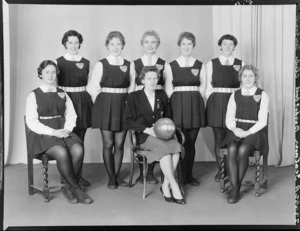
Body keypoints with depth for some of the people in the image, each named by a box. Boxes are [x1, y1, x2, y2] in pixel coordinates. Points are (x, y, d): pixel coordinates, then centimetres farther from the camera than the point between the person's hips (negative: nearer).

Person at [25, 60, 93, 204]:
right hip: (43, 134, -3)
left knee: (78, 150, -28)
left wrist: (67, 129, -8)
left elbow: (71, 115, 14)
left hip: (63, 131, 4)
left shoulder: (63, 94, 17)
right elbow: (31, 122, -4)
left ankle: (68, 188, -10)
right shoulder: (33, 96, 4)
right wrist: (53, 132, -16)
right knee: (62, 153, -33)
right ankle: (76, 189, -15)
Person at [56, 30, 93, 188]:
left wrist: (89, 103, 8)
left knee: (80, 140, 7)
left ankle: (79, 175, 16)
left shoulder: (85, 62, 10)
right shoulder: (59, 62, 1)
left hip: (83, 102, 3)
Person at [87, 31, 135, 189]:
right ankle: (111, 177, 12)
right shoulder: (101, 64, 1)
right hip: (105, 106, -2)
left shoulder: (128, 65, 8)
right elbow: (93, 88, 2)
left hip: (123, 106, 2)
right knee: (108, 144, 0)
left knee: (119, 143, 5)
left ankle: (117, 175, 19)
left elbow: (132, 87, 13)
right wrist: (101, 103, 0)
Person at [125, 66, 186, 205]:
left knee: (176, 146, -28)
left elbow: (168, 117, 26)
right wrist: (147, 130, -16)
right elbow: (128, 122, -3)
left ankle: (165, 185, -18)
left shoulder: (162, 96, 17)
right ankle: (174, 187, -25)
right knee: (165, 147, -33)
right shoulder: (134, 97, 3)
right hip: (143, 136, -4)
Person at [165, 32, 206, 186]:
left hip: (195, 105, 1)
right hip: (178, 105, -1)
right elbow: (168, 90, 5)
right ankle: (180, 176, 5)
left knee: (191, 142, 4)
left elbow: (202, 88, 10)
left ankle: (189, 175, 16)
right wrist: (177, 103, -3)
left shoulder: (200, 66, 8)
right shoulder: (171, 66, 5)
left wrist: (195, 103, 2)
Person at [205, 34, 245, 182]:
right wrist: (211, 103, 1)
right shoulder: (211, 64, 6)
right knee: (218, 139, 2)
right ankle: (220, 169, 15)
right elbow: (208, 88, 7)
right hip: (216, 103, 0)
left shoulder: (241, 64, 7)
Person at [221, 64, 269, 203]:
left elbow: (262, 121, -4)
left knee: (242, 150, -31)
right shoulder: (235, 95, 12)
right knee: (232, 149, -29)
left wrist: (247, 132, -17)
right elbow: (229, 119, 8)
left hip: (254, 131, -2)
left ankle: (235, 187, -17)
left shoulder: (262, 95, 3)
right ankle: (234, 187, -25)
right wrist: (235, 129, -13)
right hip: (236, 130, 3)